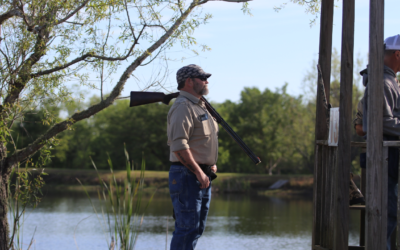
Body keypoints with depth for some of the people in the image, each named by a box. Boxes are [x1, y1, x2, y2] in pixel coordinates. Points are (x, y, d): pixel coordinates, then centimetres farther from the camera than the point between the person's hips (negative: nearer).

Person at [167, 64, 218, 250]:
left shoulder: (199, 106, 19)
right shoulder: (183, 107, -14)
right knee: (187, 227, -11)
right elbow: (179, 146, -24)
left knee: (197, 228, 13)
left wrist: (211, 164, 17)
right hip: (187, 175, -10)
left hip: (202, 176, 10)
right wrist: (198, 172, -23)